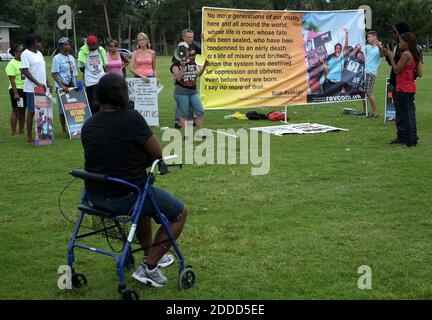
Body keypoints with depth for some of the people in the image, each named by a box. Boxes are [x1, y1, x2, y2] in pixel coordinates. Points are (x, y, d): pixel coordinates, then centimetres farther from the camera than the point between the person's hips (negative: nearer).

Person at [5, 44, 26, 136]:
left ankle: (21, 130, 17)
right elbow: (12, 80, -14)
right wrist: (15, 93, -20)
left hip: (26, 89, 6)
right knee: (16, 111, -3)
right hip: (16, 89, -6)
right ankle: (13, 132, 1)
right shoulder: (12, 64, -8)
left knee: (22, 110, 10)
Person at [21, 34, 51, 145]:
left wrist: (47, 83, 11)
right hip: (32, 89, -7)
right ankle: (30, 137, 4)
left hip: (43, 87, 7)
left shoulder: (39, 53, 15)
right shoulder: (25, 54, -8)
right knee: (31, 112, -2)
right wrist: (38, 83, -20)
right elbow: (25, 71, -15)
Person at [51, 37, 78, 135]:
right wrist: (62, 86, -21)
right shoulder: (57, 58, -6)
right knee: (62, 108, -1)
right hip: (62, 87, -6)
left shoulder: (71, 57, 13)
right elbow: (54, 74, -12)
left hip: (72, 86, 6)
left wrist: (76, 85, 7)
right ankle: (64, 130, 7)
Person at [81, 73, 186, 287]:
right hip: (125, 197, -8)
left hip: (95, 197, 8)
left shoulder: (88, 125, 3)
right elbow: (157, 154, -8)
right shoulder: (132, 119, -17)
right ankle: (148, 267, 7)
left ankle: (151, 254, 46)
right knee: (180, 212, 13)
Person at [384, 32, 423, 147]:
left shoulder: (405, 54, -16)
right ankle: (413, 139, 21)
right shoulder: (415, 55, 9)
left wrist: (391, 56, -9)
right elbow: (420, 73, 6)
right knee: (410, 113, 15)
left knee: (405, 114, -2)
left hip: (403, 88, -9)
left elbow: (397, 70, -15)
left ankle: (409, 141, 1)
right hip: (411, 87, 9)